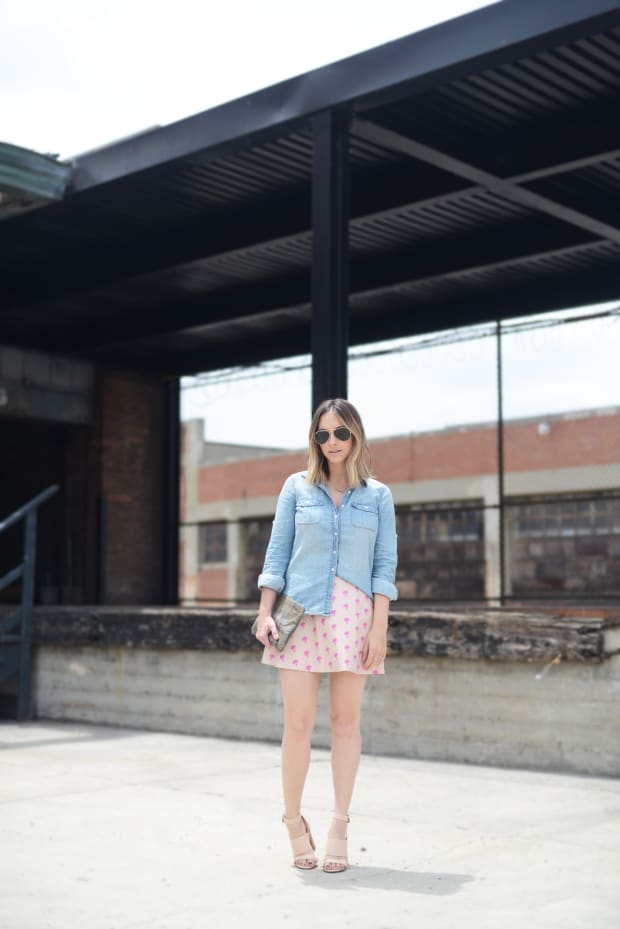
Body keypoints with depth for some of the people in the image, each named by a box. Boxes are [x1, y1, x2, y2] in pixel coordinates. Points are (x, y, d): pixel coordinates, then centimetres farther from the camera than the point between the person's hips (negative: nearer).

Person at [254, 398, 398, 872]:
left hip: (353, 613, 0)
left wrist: (379, 625, -5)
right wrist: (265, 612, -1)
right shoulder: (297, 487, 8)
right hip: (301, 610, 0)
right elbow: (277, 554, 7)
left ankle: (339, 828, 11)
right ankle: (294, 821, 13)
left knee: (346, 720, 2)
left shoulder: (378, 496, 8)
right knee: (299, 722, -4)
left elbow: (385, 564, 4)